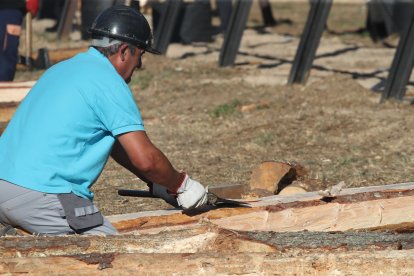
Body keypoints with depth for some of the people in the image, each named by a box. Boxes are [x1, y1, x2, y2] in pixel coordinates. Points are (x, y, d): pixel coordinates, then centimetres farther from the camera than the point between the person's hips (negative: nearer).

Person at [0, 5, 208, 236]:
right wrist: (182, 185, 7)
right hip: (40, 197, -9)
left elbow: (113, 144, 29)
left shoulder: (63, 68, 22)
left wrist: (157, 184, 29)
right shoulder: (110, 84, -6)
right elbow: (145, 158, -11)